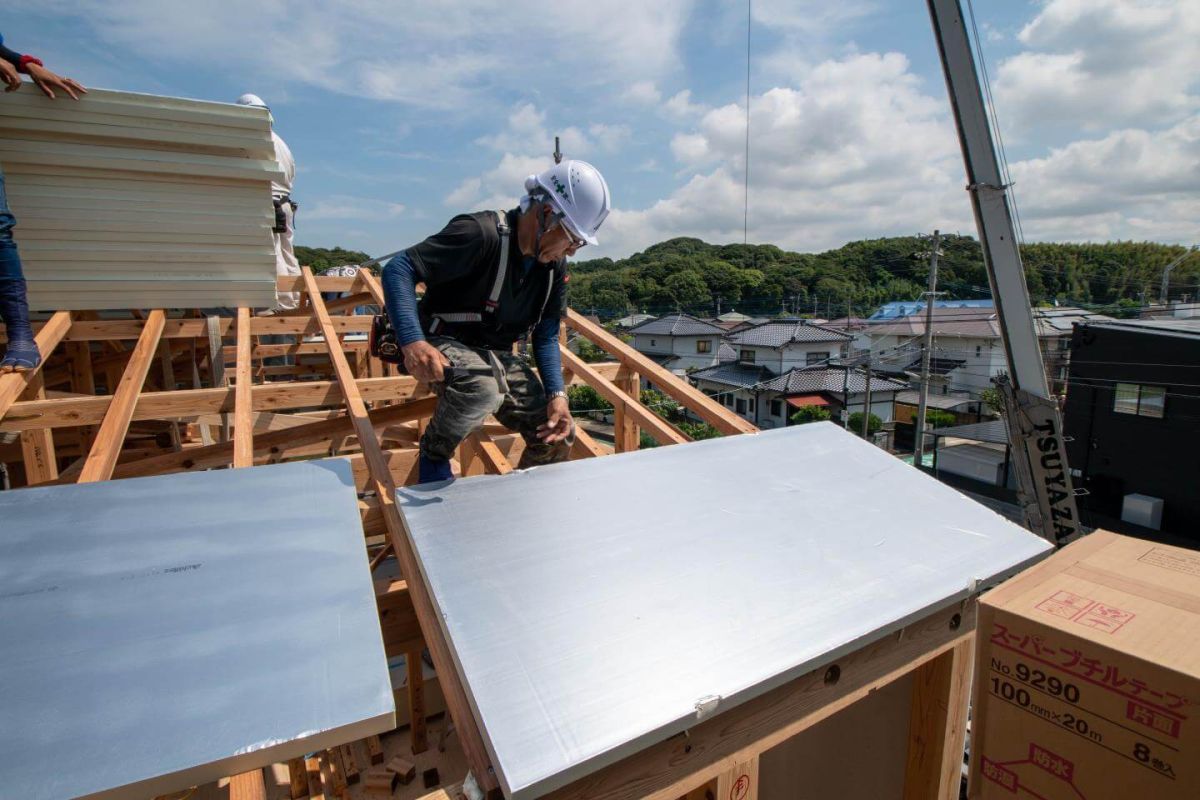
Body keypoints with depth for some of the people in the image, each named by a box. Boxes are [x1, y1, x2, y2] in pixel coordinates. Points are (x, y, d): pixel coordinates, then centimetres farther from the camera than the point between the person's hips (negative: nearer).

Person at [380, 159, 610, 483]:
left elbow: (546, 337, 4)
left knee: (558, 436, -1)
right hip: (443, 346, -6)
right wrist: (412, 341, -39)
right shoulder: (482, 234, -24)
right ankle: (433, 453, -9)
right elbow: (398, 269, -25)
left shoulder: (555, 267, -1)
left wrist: (557, 394, -10)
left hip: (496, 356, 7)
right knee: (482, 386, -40)